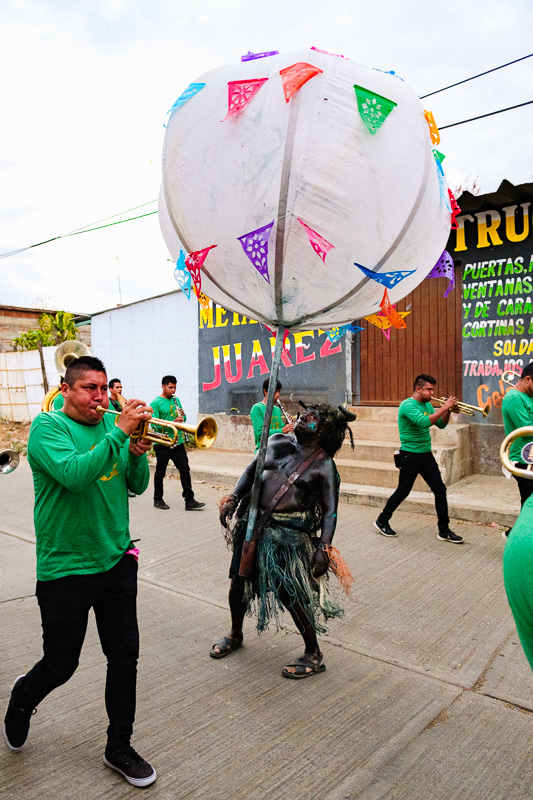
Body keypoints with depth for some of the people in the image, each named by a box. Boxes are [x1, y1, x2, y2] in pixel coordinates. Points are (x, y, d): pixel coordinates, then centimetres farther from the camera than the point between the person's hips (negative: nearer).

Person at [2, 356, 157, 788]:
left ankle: (119, 747, 33)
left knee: (125, 657, 11)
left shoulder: (112, 423, 4)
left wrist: (138, 454, -12)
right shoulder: (48, 426, -12)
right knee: (60, 666, 12)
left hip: (117, 562, 5)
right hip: (65, 570, -5)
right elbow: (75, 474, -31)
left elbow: (137, 485, 6)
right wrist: (121, 431, -31)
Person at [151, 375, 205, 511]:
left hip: (177, 442, 6)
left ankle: (189, 501, 4)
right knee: (160, 472, 7)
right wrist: (172, 423, -27)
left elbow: (183, 419, 18)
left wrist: (182, 415, -6)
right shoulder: (156, 403, -7)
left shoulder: (176, 400, 13)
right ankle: (158, 500, 23)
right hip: (162, 443, -5)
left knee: (185, 469, 1)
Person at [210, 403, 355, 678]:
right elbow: (251, 470, 13)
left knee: (291, 593, -5)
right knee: (239, 579, 15)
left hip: (289, 533, -5)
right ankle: (235, 635, 42)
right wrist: (233, 498, 0)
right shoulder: (277, 441, 7)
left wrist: (324, 548, -17)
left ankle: (314, 655, 18)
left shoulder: (324, 465, -6)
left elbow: (330, 510, -8)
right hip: (253, 523, 5)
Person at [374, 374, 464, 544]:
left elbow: (441, 424, 12)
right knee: (403, 492, 3)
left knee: (440, 490, 3)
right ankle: (382, 521, 22)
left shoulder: (427, 405, 10)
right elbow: (424, 421, -31)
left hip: (426, 455, 8)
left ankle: (444, 531, 11)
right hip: (410, 455, -8)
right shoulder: (407, 405, -16)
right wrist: (444, 407, -27)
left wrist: (448, 410, -4)